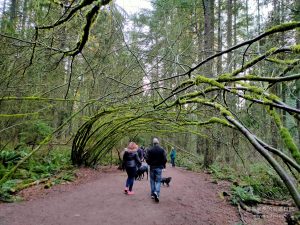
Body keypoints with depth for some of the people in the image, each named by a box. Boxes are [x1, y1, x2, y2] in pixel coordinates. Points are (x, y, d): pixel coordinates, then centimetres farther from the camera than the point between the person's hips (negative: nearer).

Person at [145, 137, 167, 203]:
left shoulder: (149, 150, -7)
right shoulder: (162, 150, -6)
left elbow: (147, 159, -7)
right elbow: (165, 159, -6)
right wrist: (163, 165, 11)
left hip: (152, 167, 1)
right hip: (159, 167, -1)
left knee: (152, 181, 14)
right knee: (158, 181, 4)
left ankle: (152, 194, 21)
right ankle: (156, 193, -17)